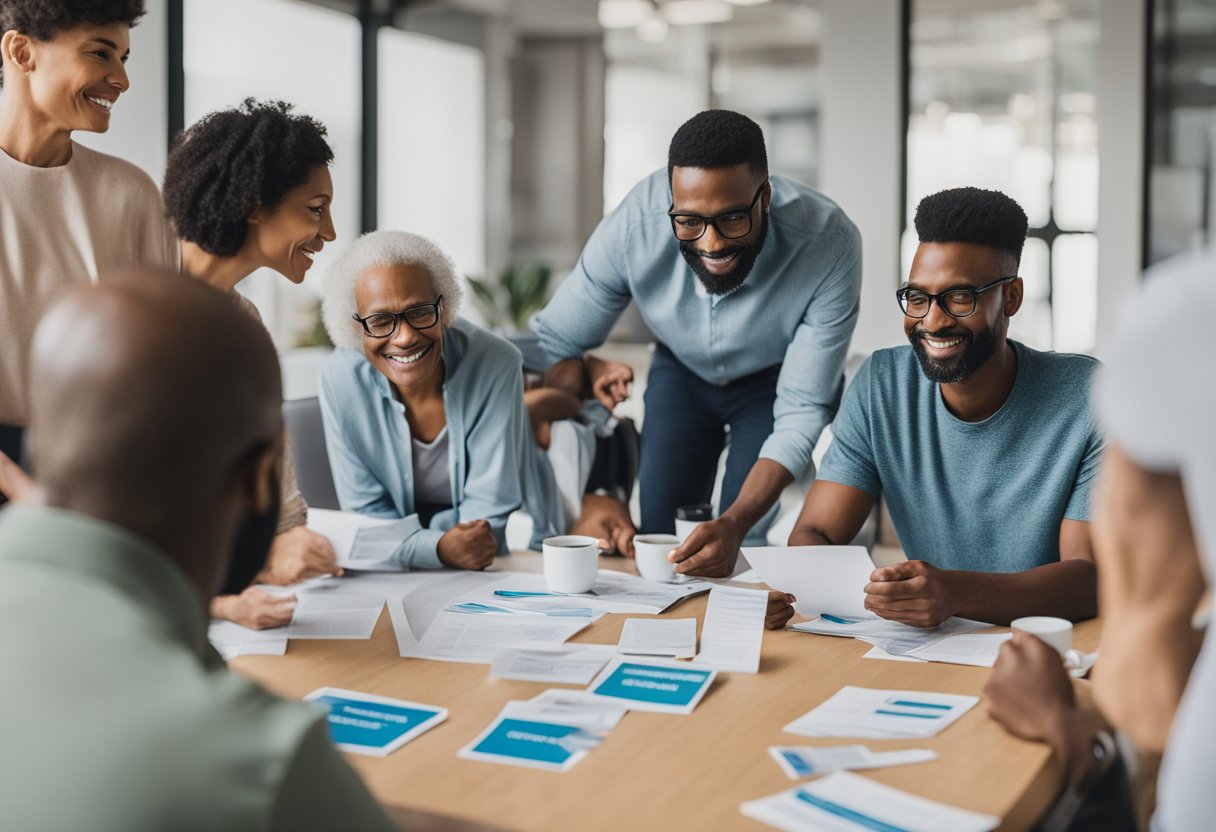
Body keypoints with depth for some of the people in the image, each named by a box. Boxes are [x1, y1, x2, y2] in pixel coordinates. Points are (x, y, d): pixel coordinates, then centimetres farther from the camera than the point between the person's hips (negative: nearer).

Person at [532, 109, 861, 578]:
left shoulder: (830, 244, -39)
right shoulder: (633, 224, -36)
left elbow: (802, 411, -33)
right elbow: (555, 346, -23)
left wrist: (736, 524, -49)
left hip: (777, 380, -2)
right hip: (681, 372, 2)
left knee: (745, 546, -13)